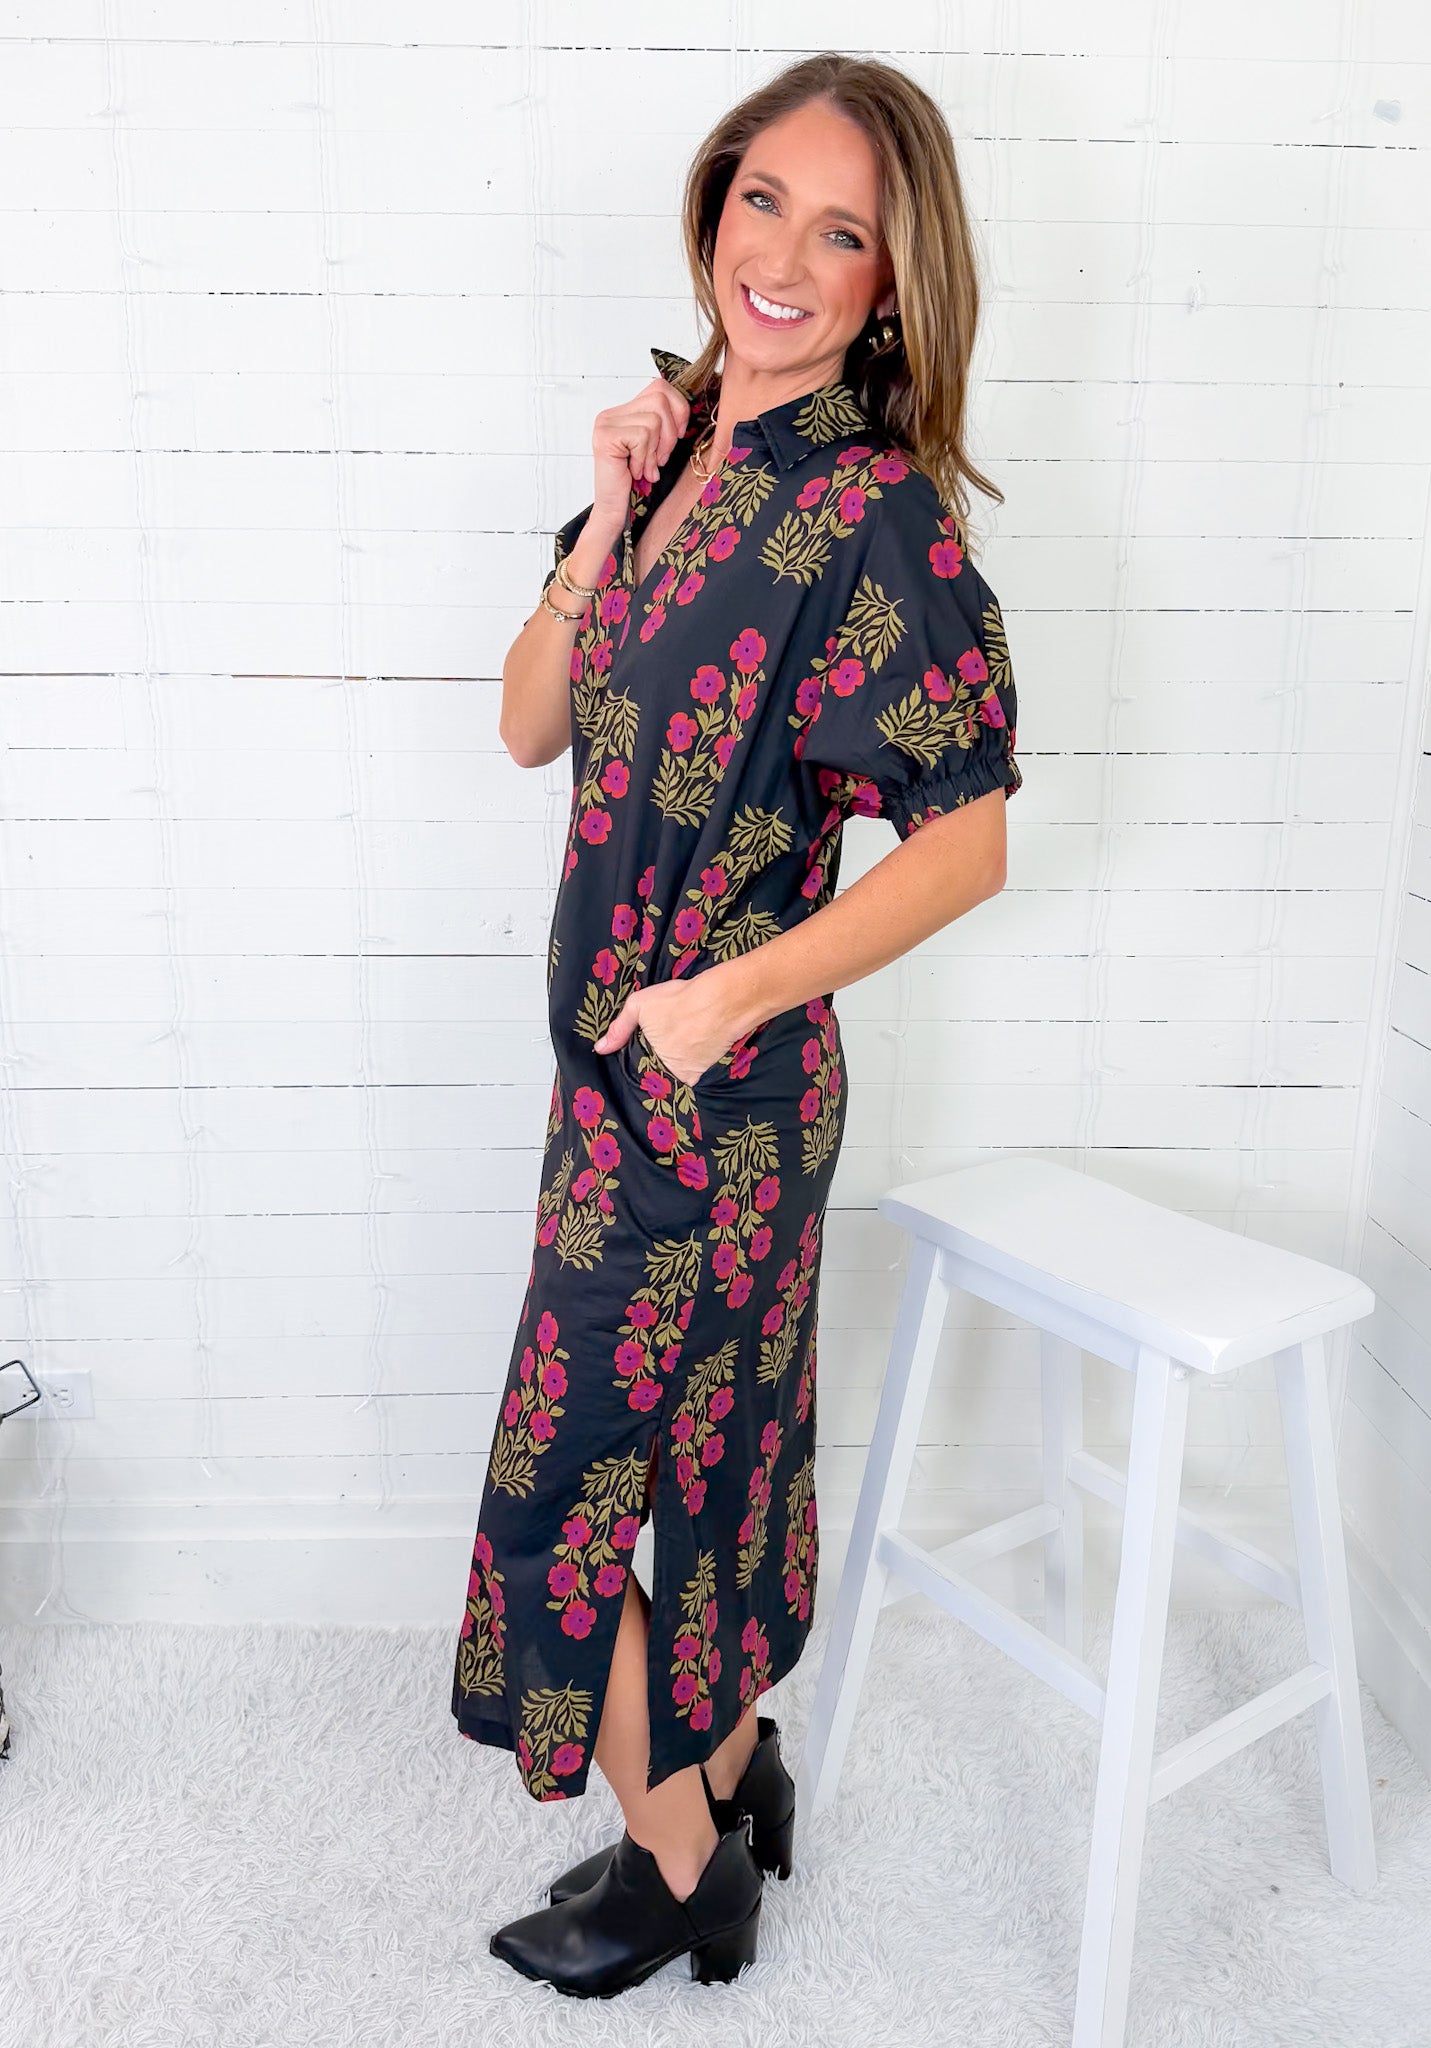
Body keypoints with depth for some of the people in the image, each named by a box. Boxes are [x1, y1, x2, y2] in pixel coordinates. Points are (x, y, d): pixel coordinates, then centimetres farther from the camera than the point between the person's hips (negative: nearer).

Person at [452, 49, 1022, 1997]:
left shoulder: (875, 510, -17)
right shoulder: (684, 440, 6)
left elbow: (967, 838, -17)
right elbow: (531, 729, 6)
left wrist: (733, 995, -18)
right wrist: (607, 523, -6)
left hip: (709, 1078, -8)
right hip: (629, 1051, 8)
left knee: (568, 1479, 6)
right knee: (709, 1435, 21)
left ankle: (678, 1860, 32)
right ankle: (734, 1768, 45)